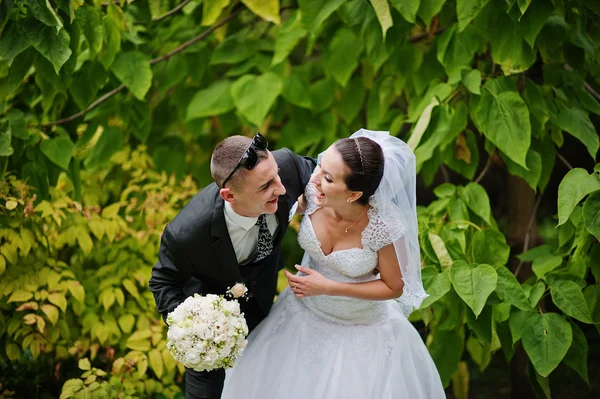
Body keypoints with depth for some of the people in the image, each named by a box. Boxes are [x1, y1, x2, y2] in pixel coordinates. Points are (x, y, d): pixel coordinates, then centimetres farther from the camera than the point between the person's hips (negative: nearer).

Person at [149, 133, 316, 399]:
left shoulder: (285, 165, -40)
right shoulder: (186, 234, -45)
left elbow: (315, 172, -14)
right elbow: (163, 282, -24)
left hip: (261, 288, 4)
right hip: (211, 299, -4)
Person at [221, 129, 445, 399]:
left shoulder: (385, 227, -34)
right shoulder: (312, 189, -24)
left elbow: (394, 288, -17)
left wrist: (328, 287, -22)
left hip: (362, 331, -4)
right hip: (304, 314, 4)